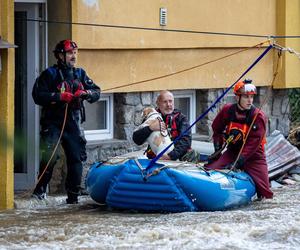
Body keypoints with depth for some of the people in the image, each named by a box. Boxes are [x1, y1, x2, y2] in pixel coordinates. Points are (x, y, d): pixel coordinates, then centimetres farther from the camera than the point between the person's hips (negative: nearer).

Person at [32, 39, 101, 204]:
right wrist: (60, 97, -18)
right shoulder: (50, 74, -2)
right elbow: (38, 95, -11)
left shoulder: (80, 74, 13)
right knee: (49, 157, -16)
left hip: (73, 124, 5)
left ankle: (73, 196, 10)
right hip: (53, 123, -5)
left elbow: (96, 92, 12)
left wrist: (86, 93, -10)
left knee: (76, 159, 2)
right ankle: (40, 189, 2)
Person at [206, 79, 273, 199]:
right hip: (232, 152, 3)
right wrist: (218, 148, 4)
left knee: (265, 194, -11)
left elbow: (253, 143, -23)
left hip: (253, 155, -3)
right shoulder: (227, 110, -5)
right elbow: (217, 129, 15)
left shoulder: (258, 116, -16)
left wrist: (238, 162, -30)